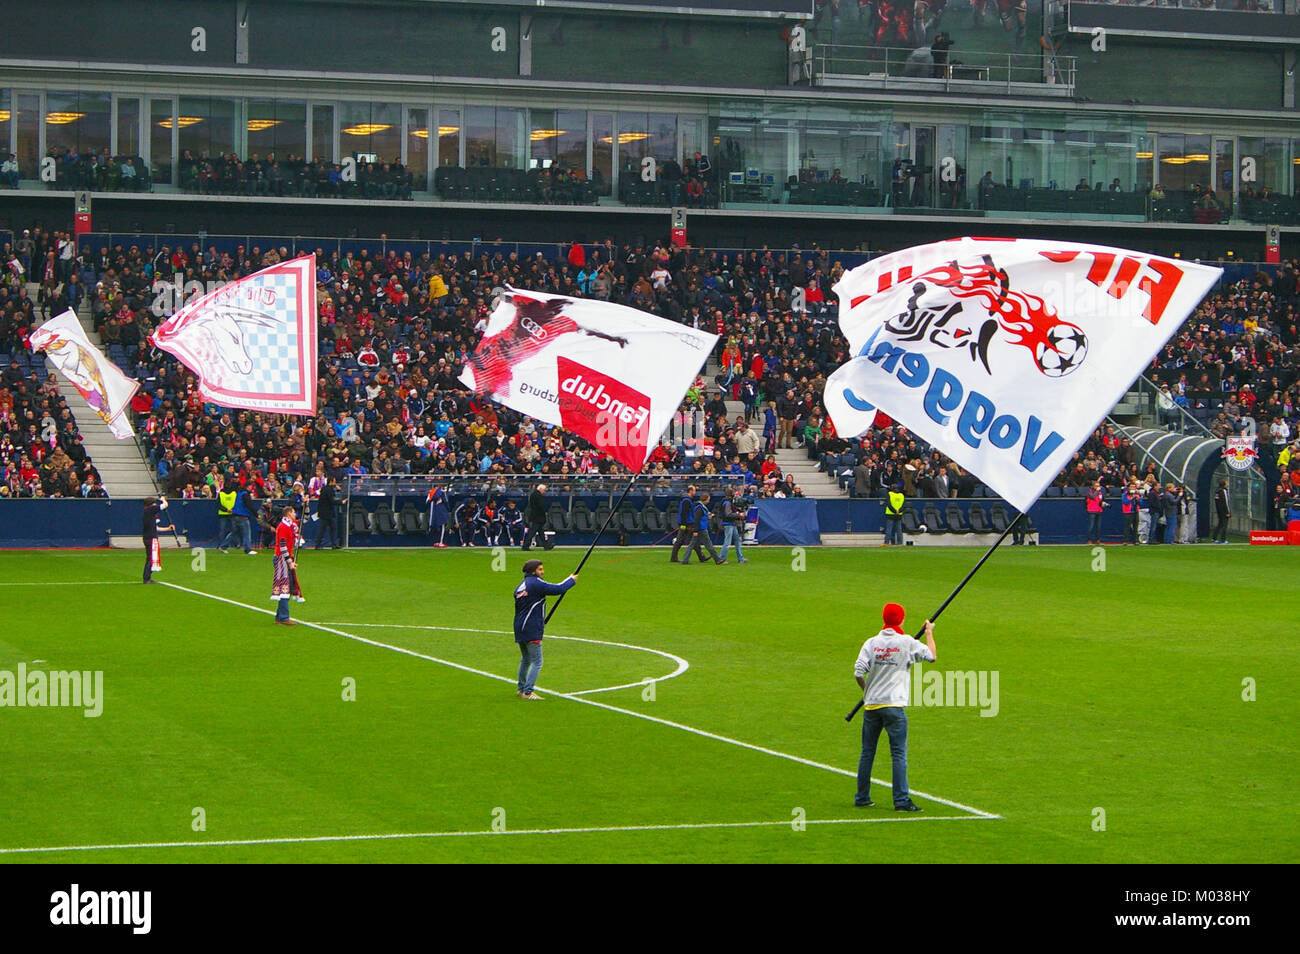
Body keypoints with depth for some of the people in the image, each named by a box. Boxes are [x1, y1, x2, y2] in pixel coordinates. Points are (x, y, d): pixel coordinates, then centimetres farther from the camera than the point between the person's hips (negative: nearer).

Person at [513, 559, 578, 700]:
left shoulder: (520, 586, 14)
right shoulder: (536, 584, -12)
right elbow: (558, 589, -13)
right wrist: (571, 580, 5)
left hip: (520, 629, 9)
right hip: (532, 630, -9)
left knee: (525, 660, 22)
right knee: (536, 662, -5)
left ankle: (521, 689, 30)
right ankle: (528, 692, -10)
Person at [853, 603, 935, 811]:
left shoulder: (871, 643, 3)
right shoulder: (907, 642, -4)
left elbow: (858, 673, -4)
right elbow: (932, 656, 5)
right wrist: (929, 632, 19)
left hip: (871, 706, 4)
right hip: (894, 705, -4)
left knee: (867, 752, 13)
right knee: (899, 753, -4)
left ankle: (862, 798, 18)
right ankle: (901, 800, -10)